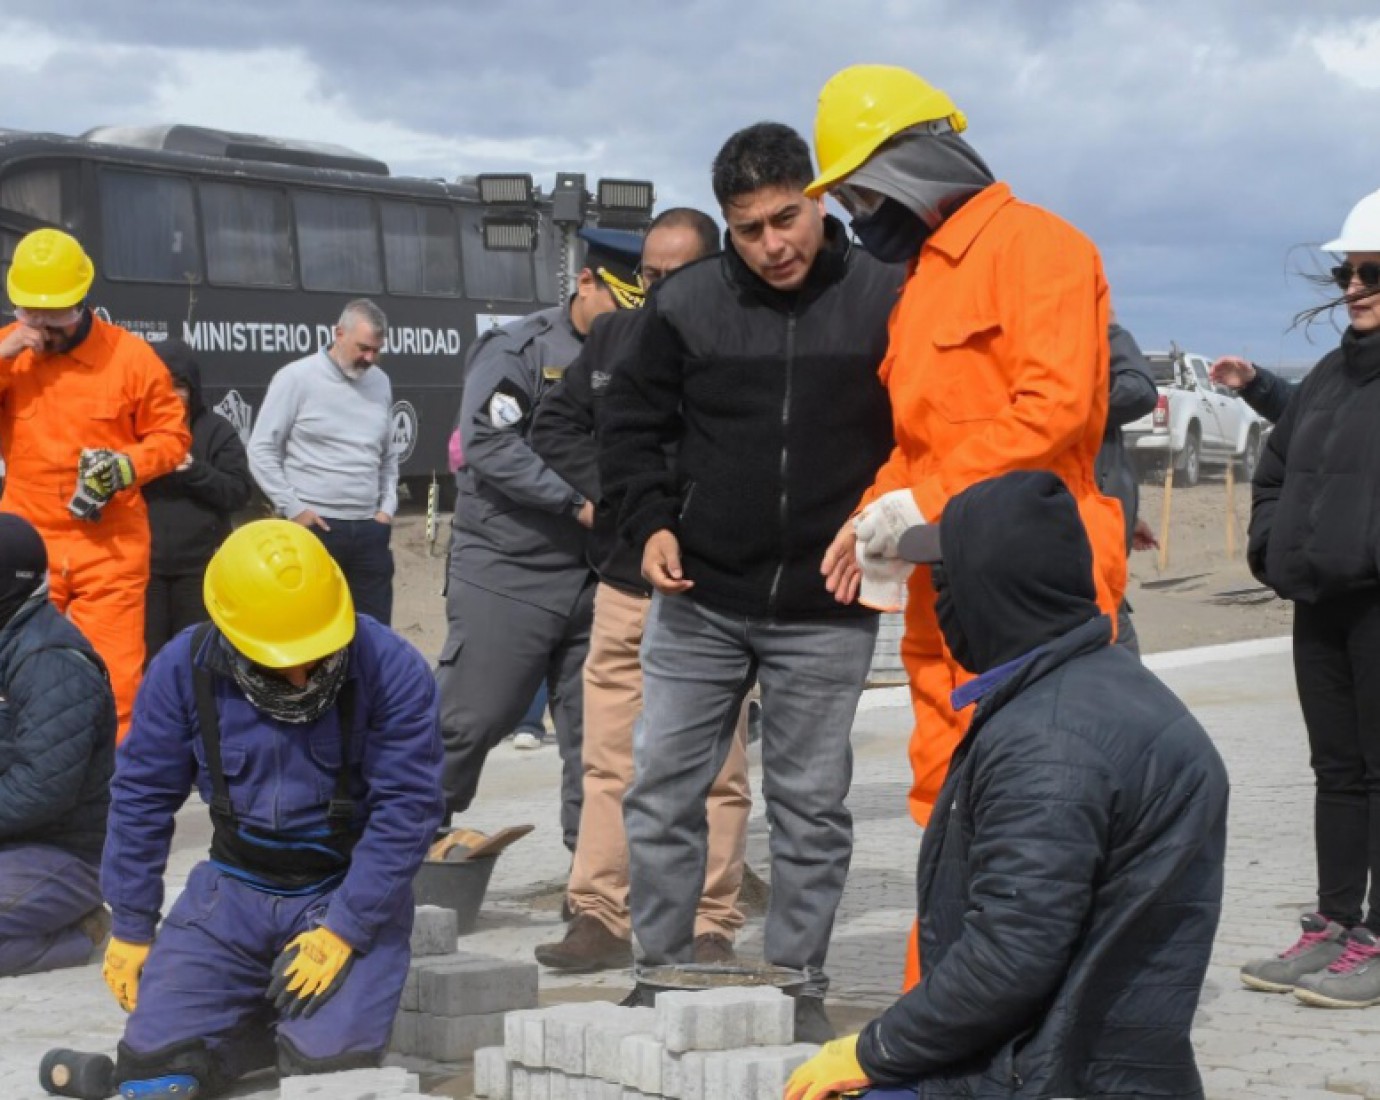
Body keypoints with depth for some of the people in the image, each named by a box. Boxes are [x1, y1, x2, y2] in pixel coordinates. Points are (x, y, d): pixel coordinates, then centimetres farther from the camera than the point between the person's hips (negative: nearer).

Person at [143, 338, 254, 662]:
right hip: (143, 563, 0)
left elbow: (240, 491, -3)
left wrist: (194, 470, -16)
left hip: (200, 565, 0)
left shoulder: (216, 430, 4)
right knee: (146, 657, 1)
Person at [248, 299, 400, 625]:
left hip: (369, 530, 5)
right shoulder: (297, 378, -6)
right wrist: (294, 508, -10)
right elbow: (262, 450, -6)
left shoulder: (380, 383, 11)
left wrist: (387, 508, 8)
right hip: (314, 528, -5)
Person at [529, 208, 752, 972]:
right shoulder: (614, 337, 12)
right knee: (608, 762, 5)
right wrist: (609, 486, 1)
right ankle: (600, 919, 10)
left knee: (716, 769, 1)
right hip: (622, 585, 5)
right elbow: (553, 424, 17)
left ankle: (710, 927, 8)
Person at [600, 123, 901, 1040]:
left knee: (812, 805, 6)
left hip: (826, 611, -2)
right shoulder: (686, 304, -2)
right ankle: (662, 973, 16)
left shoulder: (885, 301, -5)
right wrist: (651, 523, -5)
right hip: (699, 600, 2)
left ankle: (799, 984, 17)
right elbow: (633, 424, 9)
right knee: (663, 789, 4)